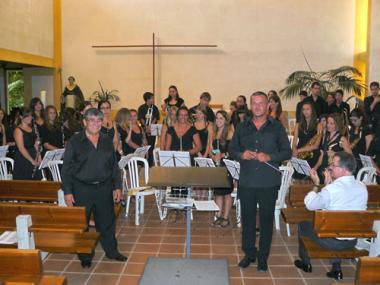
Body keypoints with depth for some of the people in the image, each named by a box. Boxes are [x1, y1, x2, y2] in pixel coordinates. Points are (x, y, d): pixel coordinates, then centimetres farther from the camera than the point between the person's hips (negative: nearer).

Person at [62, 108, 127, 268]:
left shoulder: (107, 141, 7)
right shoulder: (75, 142, -4)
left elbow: (114, 166, 11)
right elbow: (66, 168, -5)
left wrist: (117, 187, 6)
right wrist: (67, 192, -10)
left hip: (104, 188, 3)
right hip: (82, 189, -3)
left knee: (107, 222, 12)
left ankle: (111, 251, 31)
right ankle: (85, 256, 25)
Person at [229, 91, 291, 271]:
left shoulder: (277, 127, 2)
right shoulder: (242, 127, 9)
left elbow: (287, 152, 1)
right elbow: (231, 149, 12)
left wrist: (269, 157, -15)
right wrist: (241, 155, -10)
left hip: (269, 182, -2)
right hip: (246, 181, 2)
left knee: (266, 219, 7)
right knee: (247, 218, 10)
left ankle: (263, 257, 22)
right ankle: (249, 253, 28)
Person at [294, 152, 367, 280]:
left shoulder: (331, 189, -27)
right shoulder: (363, 188, -7)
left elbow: (310, 204, -12)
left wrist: (316, 184, -1)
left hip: (331, 241, -5)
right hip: (353, 242, 6)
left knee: (303, 224, 21)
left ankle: (305, 263, 39)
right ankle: (336, 268, 30)